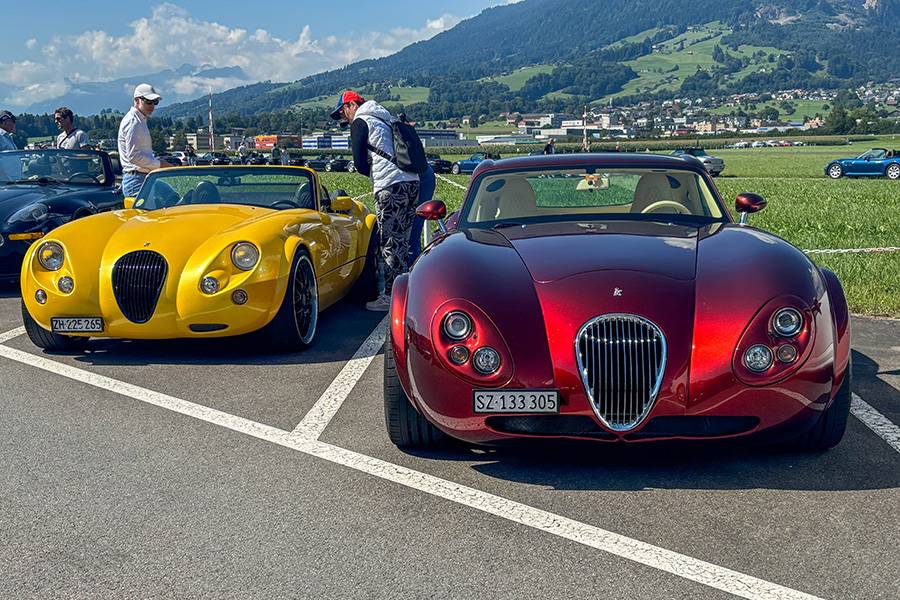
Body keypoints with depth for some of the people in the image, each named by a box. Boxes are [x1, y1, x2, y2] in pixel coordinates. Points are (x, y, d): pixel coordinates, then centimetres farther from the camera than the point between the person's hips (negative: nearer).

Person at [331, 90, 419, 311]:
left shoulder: (360, 122, 1)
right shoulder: (385, 120, 26)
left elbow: (360, 163, -4)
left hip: (391, 186, -8)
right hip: (412, 181, 8)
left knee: (390, 242, -5)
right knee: (402, 240, 13)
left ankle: (390, 295, -3)